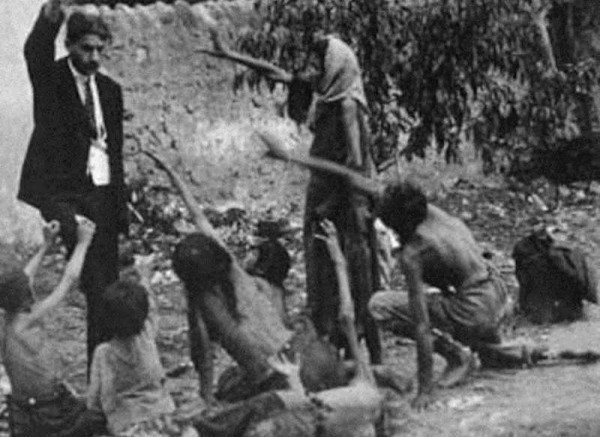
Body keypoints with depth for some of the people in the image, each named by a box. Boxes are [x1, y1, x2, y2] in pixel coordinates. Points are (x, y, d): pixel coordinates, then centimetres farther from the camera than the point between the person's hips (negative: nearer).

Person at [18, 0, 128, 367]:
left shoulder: (110, 90, 15)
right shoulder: (50, 79, 1)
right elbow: (35, 50, -23)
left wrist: (121, 206, 13)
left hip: (101, 193, 5)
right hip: (60, 190, -5)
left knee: (105, 289, 3)